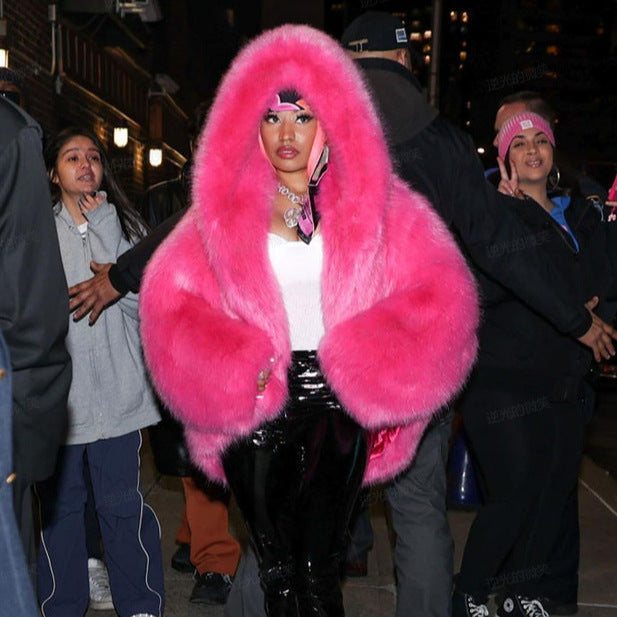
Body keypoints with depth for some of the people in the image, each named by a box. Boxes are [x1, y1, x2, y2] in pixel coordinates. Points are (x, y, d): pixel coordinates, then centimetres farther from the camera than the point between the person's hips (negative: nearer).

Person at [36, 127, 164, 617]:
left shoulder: (124, 226, 9)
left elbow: (138, 299, -7)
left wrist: (105, 230, -9)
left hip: (116, 393, 0)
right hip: (55, 394, 0)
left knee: (122, 502, 3)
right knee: (59, 505, 10)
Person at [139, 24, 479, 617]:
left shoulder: (371, 202, 2)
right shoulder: (225, 207, 4)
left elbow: (441, 293, -3)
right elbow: (169, 301, 0)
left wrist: (362, 364, -14)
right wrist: (233, 369, -15)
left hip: (338, 406, -1)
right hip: (255, 409, 1)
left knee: (319, 566, 5)